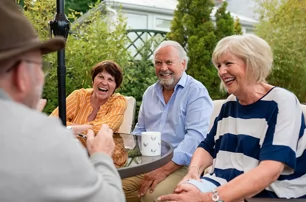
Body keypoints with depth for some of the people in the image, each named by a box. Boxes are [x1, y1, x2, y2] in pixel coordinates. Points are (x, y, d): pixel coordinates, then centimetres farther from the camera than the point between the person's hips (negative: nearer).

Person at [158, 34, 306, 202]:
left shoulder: (282, 102, -12)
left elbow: (269, 170, -23)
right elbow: (208, 148, 12)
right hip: (224, 186, 5)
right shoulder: (229, 104, 8)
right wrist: (193, 170, -10)